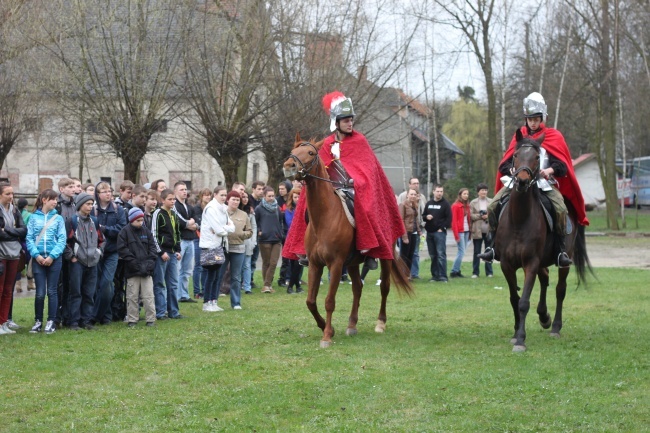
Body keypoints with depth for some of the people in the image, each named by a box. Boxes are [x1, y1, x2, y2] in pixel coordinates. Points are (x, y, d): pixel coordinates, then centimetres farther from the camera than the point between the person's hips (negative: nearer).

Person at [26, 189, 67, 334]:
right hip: (38, 259, 0)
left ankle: (51, 322, 11)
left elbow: (62, 239, -2)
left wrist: (52, 256, -12)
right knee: (40, 292, 1)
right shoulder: (34, 218, 3)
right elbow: (29, 238, -1)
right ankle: (38, 321, 14)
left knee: (52, 291, 4)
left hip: (54, 259, 0)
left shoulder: (58, 218, 2)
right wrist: (36, 255, -13)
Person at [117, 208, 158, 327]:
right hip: (132, 270, -3)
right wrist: (134, 262, -13)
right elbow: (122, 249, -8)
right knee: (132, 296, 3)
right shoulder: (125, 232, -2)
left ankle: (151, 319, 5)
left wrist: (150, 261, -2)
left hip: (146, 270, 3)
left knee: (148, 295, 0)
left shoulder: (146, 231, 11)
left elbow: (152, 247, 13)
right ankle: (132, 320, 11)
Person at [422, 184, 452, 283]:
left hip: (440, 233, -5)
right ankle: (435, 275, 13)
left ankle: (442, 276, -10)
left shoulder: (445, 204, 0)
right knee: (433, 255, 8)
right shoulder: (429, 203, 14)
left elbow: (449, 218, -5)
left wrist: (442, 228, -11)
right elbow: (423, 216, 19)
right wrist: (426, 217, -4)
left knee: (441, 254, -10)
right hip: (429, 232, 5)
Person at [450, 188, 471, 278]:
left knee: (461, 252, 6)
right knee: (461, 252, -10)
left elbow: (468, 219, 15)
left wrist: (470, 232, 9)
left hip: (466, 231, 7)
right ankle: (454, 271, -6)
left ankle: (457, 270, 10)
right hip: (460, 231, -7)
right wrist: (456, 235, -15)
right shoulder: (455, 206, -7)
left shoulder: (467, 205, 15)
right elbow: (454, 221, -10)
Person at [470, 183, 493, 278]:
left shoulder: (491, 202, 7)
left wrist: (488, 216, -15)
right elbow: (471, 216, -1)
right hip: (477, 230, -1)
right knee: (476, 252, 3)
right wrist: (480, 216, -12)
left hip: (489, 230, 1)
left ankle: (489, 272, 13)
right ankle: (475, 272, 9)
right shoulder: (473, 203, 5)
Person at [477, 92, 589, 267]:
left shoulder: (553, 136, 8)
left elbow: (562, 165, -1)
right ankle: (492, 246, -7)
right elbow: (504, 164, 10)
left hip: (544, 183, -3)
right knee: (493, 206, -17)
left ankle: (561, 250, -20)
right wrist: (512, 169, -13)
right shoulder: (519, 137, 15)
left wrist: (550, 170, -23)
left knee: (560, 208, -29)